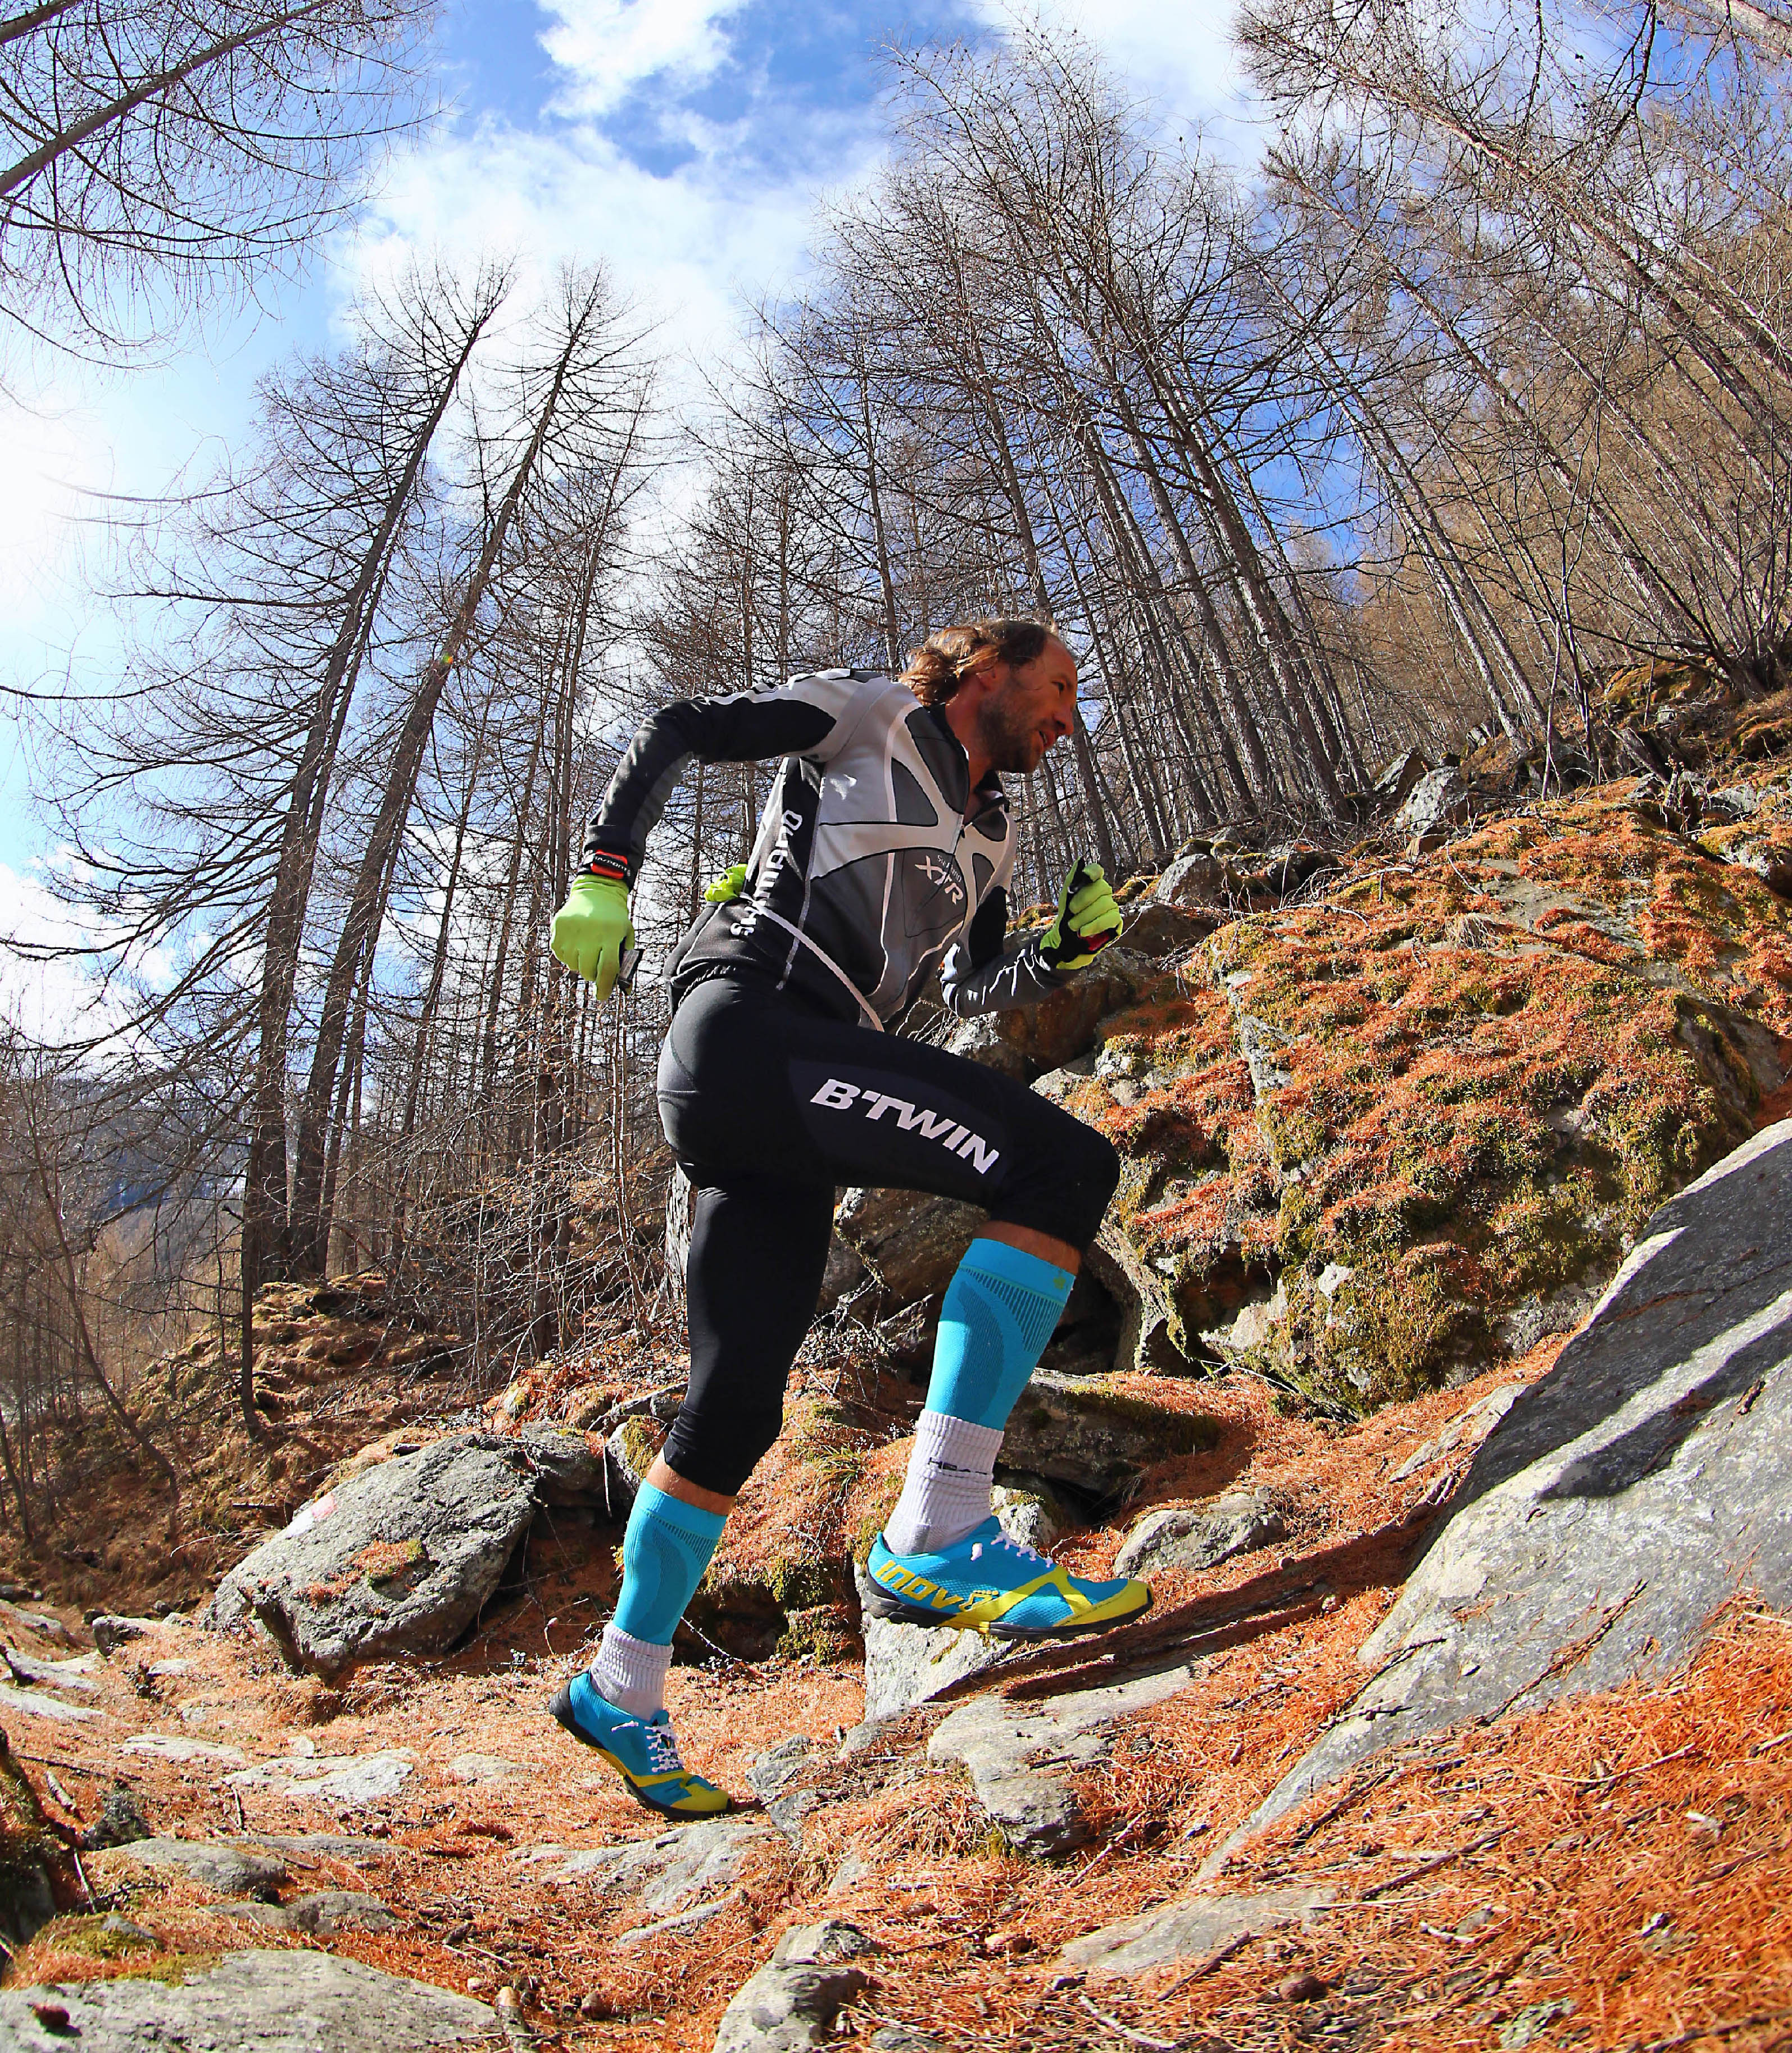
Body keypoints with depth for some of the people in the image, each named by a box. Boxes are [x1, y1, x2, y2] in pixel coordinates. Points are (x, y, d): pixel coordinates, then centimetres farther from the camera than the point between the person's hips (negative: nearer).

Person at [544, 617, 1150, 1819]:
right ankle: (935, 1536, -26)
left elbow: (975, 992, 31)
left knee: (738, 1408, 10)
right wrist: (605, 875, -5)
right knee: (1065, 1164, -23)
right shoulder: (866, 715, 8)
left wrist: (1071, 949, 14)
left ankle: (622, 1694, 25)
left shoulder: (990, 839, 27)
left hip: (797, 1088, 8)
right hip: (744, 1033, -8)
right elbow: (676, 733, 6)